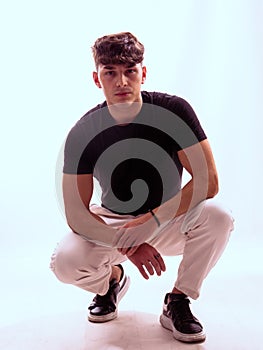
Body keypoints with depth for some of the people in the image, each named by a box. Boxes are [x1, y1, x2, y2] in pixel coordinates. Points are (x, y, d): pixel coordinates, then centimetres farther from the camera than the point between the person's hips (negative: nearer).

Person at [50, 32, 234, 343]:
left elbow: (208, 181, -21)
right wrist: (127, 245, -29)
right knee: (65, 262, -26)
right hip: (110, 223, 1)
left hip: (168, 222, 0)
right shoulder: (82, 133, -15)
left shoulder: (173, 110, -17)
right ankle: (111, 278, 12)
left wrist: (151, 221, -26)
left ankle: (177, 302, -5)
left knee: (217, 217, -30)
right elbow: (76, 215, -16)